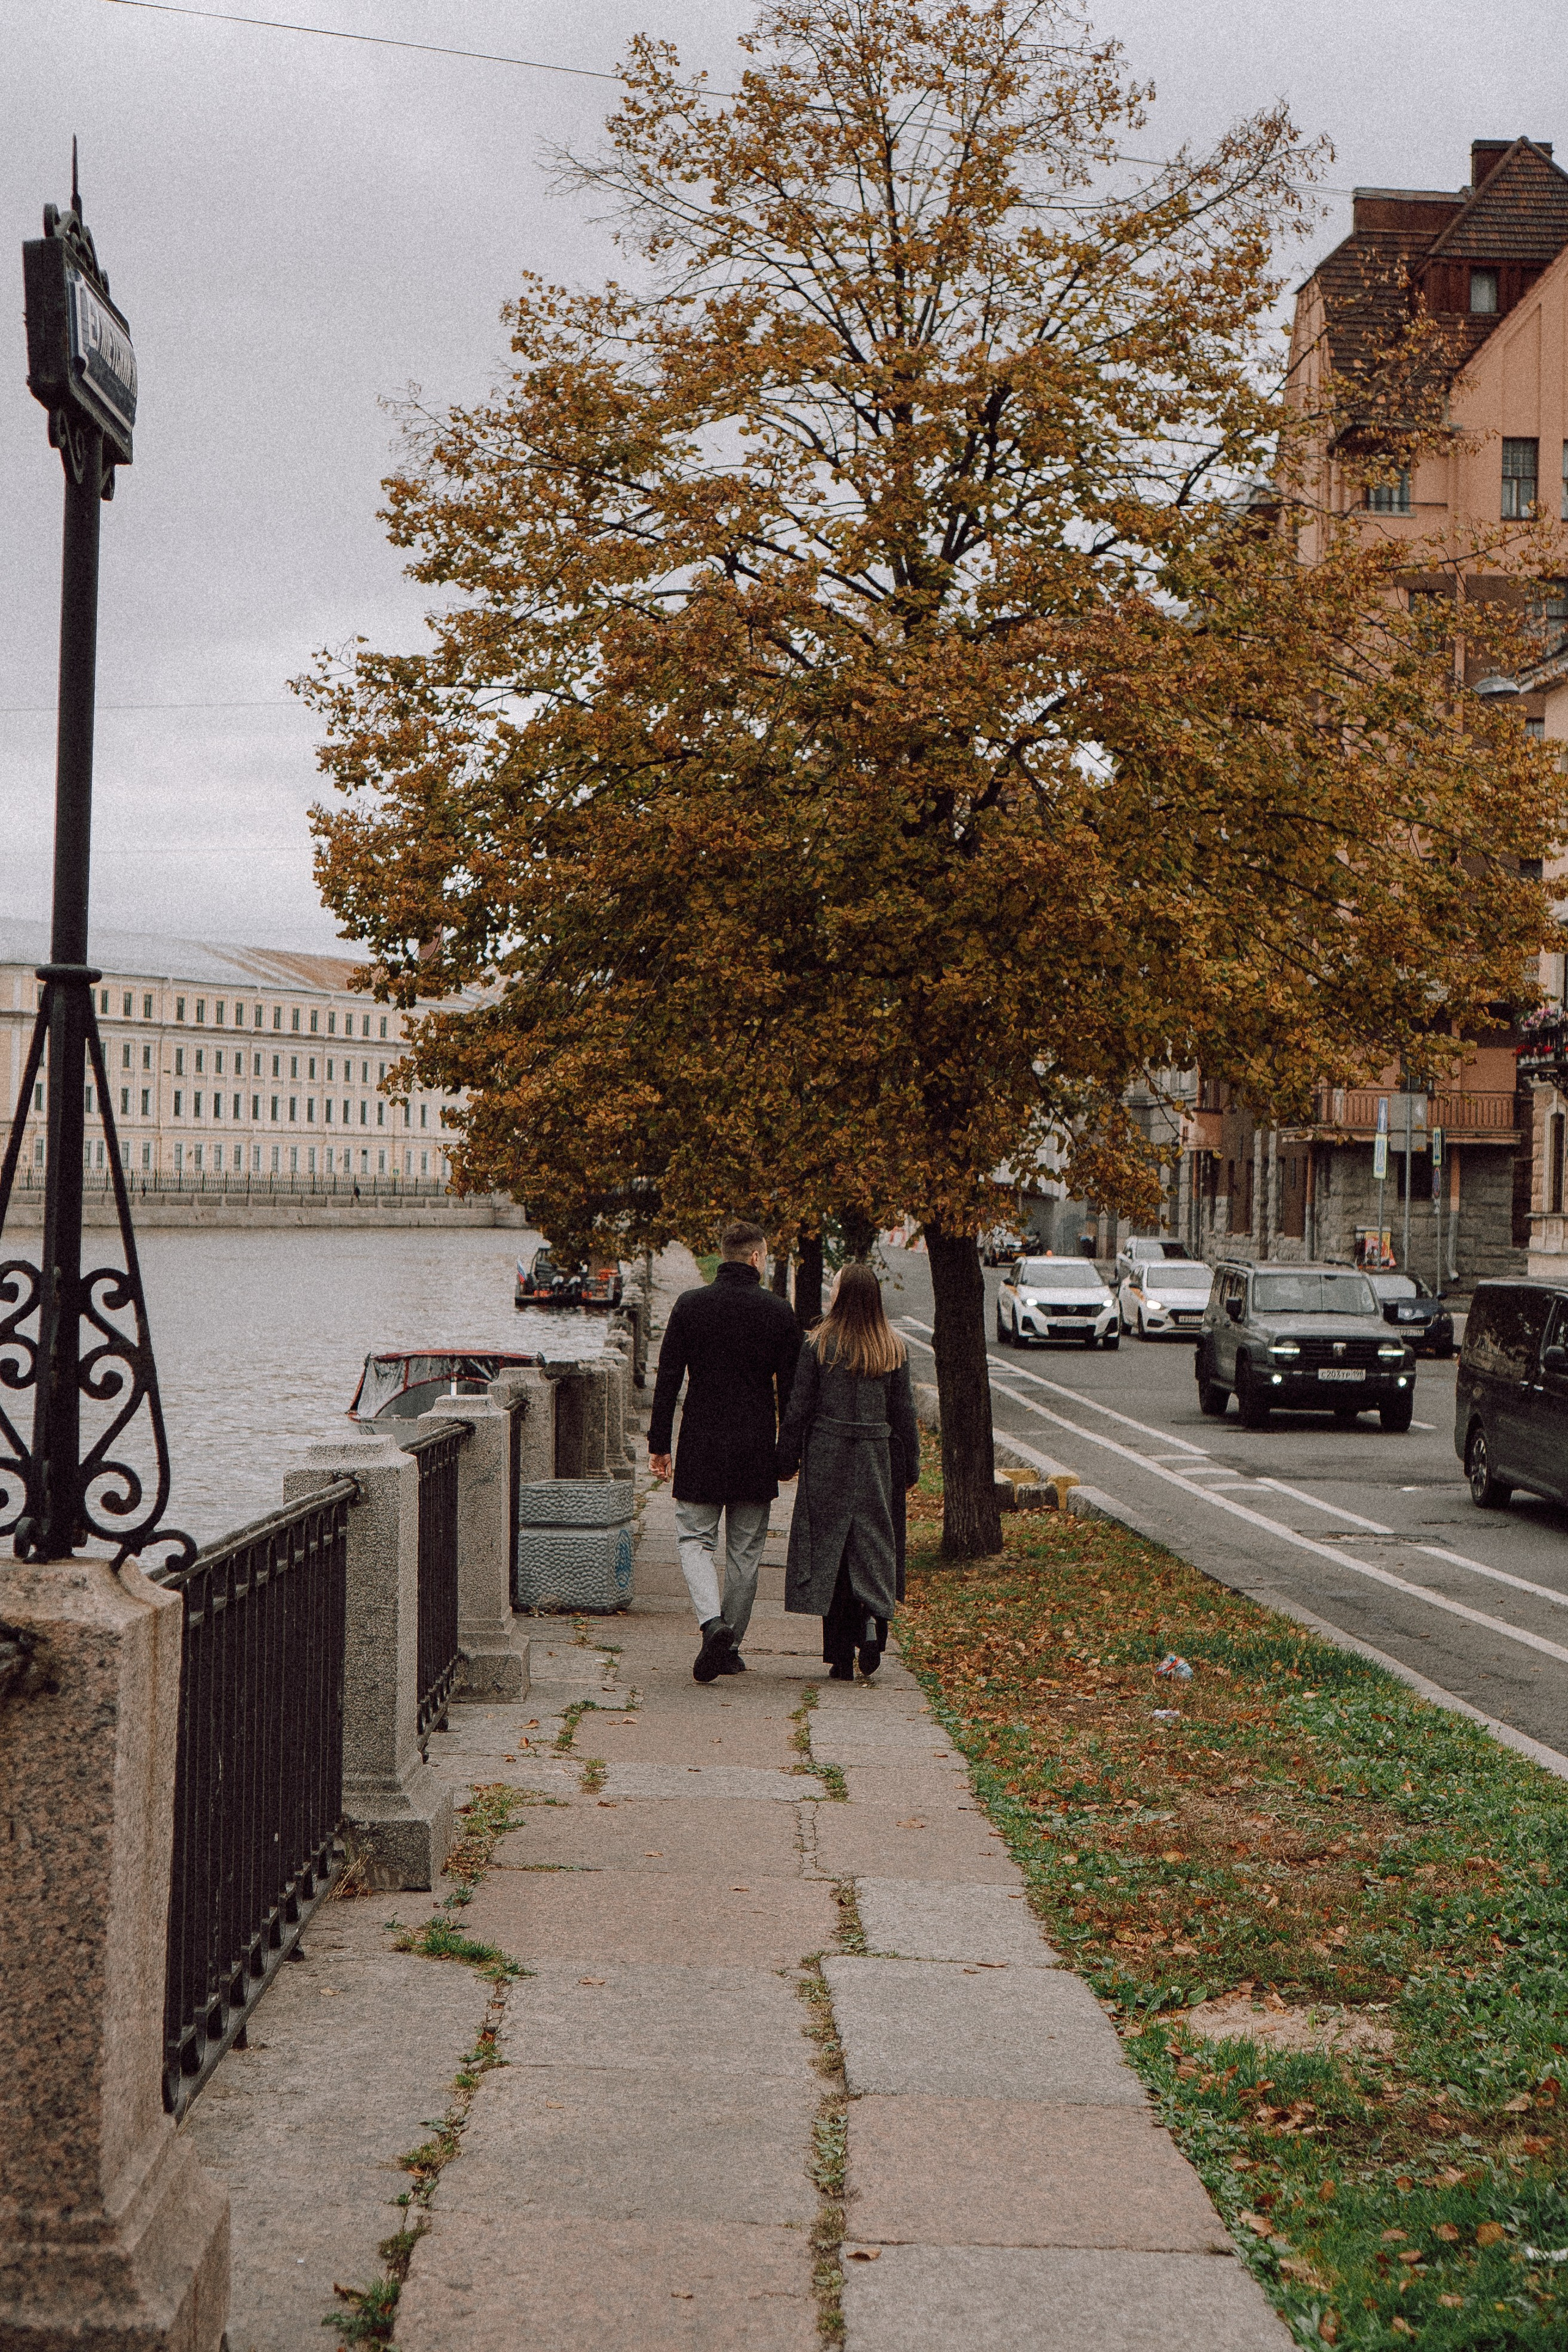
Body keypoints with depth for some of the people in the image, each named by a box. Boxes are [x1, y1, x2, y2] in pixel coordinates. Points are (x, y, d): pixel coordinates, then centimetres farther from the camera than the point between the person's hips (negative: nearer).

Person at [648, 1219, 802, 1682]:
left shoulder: (689, 1305, -2)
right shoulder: (777, 1311, -2)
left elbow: (668, 1379, -3)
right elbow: (790, 1387, 1)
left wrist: (659, 1443, 3)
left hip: (701, 1445, -1)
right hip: (756, 1448, 1)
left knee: (695, 1538, 6)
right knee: (745, 1549, 10)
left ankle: (712, 1622, -17)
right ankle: (730, 1647, 14)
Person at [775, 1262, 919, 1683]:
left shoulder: (818, 1345, -6)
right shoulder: (894, 1349, 2)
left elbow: (798, 1408, -4)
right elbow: (904, 1414, 5)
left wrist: (787, 1459, 5)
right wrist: (910, 1467, 14)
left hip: (826, 1460, -2)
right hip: (877, 1459, 2)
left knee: (829, 1552, 5)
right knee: (873, 1543, 11)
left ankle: (841, 1658, 5)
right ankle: (872, 1623, -14)